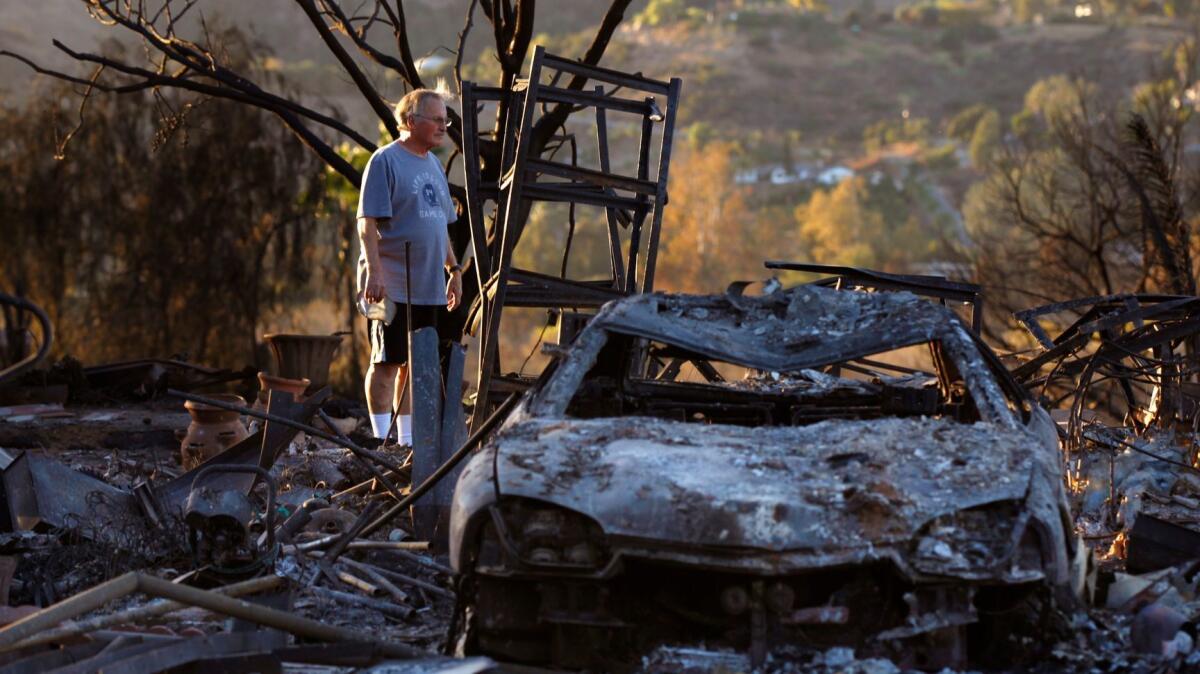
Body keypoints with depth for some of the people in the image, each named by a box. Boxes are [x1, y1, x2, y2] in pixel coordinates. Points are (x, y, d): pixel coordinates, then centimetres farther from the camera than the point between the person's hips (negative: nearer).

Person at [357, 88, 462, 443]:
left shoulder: (433, 164, 16)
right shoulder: (385, 161, -8)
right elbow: (368, 223, -14)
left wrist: (454, 269, 20)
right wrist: (374, 273, -22)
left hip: (428, 286, 8)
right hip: (392, 285, -8)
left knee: (416, 362, 11)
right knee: (387, 361, -5)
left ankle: (407, 437, 18)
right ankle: (382, 438, -1)